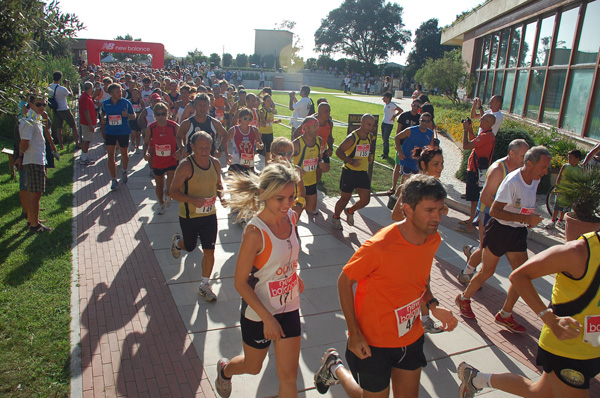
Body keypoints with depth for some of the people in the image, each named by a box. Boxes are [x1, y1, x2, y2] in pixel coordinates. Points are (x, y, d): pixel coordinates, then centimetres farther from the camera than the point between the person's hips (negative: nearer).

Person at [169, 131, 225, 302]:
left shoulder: (215, 163, -3)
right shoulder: (186, 166, -19)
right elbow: (173, 191, -17)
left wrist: (221, 196, -9)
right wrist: (193, 200, -32)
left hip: (210, 214, 3)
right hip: (189, 216, -3)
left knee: (209, 251, 2)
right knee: (190, 247, 19)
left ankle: (204, 286, 20)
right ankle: (177, 241, 56)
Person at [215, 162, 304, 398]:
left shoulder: (291, 218, -8)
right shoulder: (255, 232, -28)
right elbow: (240, 283, -21)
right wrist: (267, 318, -22)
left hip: (289, 307, 5)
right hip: (259, 312, -4)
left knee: (289, 375, 10)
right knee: (252, 367, 22)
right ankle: (225, 369, 57)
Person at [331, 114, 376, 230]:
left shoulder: (370, 136, 6)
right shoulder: (352, 138, -15)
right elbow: (339, 151, -13)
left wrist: (369, 156, 5)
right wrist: (351, 161, -24)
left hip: (363, 173, 6)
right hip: (349, 172, -6)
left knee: (365, 200, 3)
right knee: (345, 198, 5)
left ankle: (350, 211, 32)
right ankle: (335, 217, 31)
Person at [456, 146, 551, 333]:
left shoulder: (535, 180, 4)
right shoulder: (512, 181, -22)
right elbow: (494, 211, -26)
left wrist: (531, 219, 6)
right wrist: (525, 218, -28)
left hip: (518, 233, 7)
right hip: (499, 231, -7)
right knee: (487, 272, 4)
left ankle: (505, 315, 17)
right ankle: (464, 298, 28)